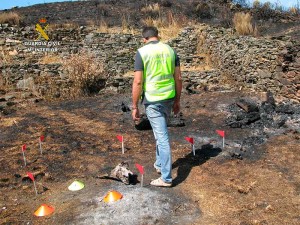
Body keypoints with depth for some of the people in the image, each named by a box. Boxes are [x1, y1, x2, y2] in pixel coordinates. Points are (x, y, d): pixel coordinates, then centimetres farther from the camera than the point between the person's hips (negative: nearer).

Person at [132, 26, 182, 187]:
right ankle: (160, 164, 39)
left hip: (152, 100, -5)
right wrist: (177, 101, 15)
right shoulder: (170, 50, 6)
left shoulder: (142, 52, -8)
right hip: (169, 98, 5)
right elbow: (178, 78, 6)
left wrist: (135, 106, -7)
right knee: (160, 132, 24)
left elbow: (138, 82, -14)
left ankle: (166, 178, 7)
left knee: (162, 137, -2)